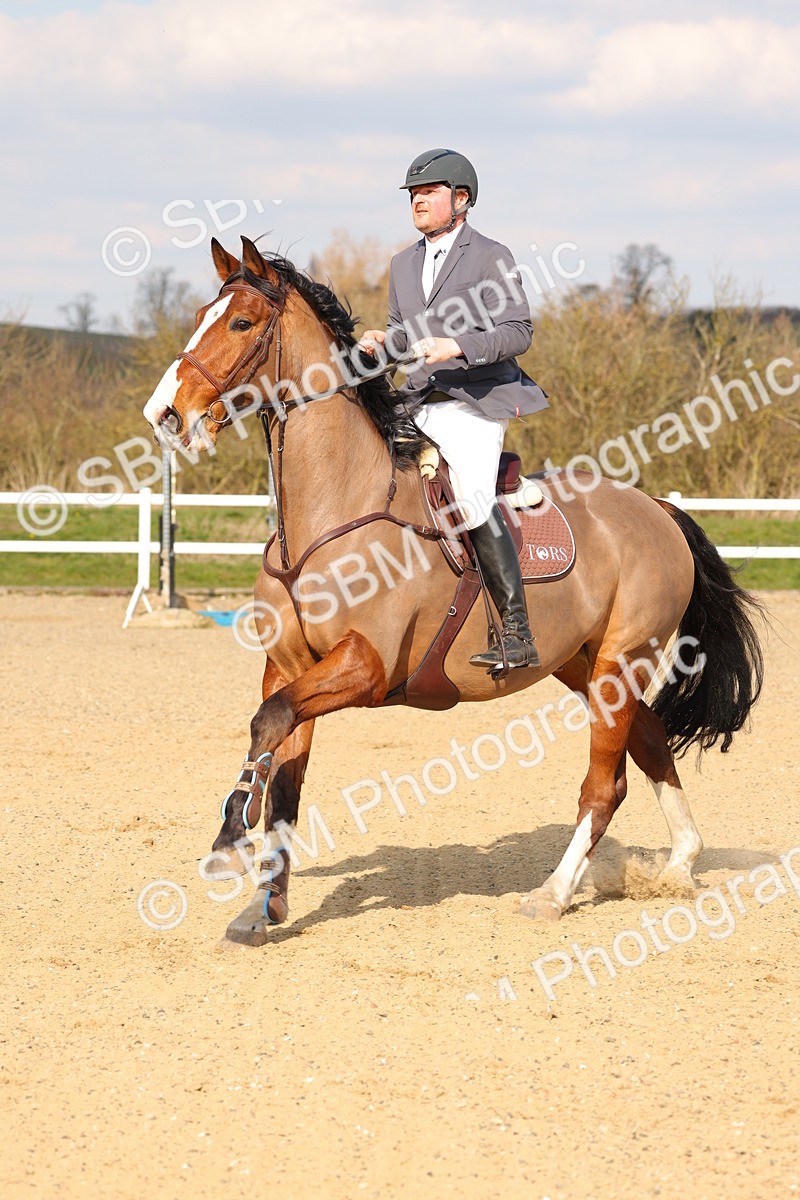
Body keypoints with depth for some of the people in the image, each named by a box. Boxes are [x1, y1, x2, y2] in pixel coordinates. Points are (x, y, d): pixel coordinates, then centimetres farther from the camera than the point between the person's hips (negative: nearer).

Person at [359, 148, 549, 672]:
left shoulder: (491, 257, -3)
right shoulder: (405, 264, 17)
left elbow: (518, 331, -10)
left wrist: (457, 345, -24)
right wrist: (383, 342, 1)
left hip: (475, 403, -8)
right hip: (419, 407, 8)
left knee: (474, 502, -24)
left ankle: (518, 637, -24)